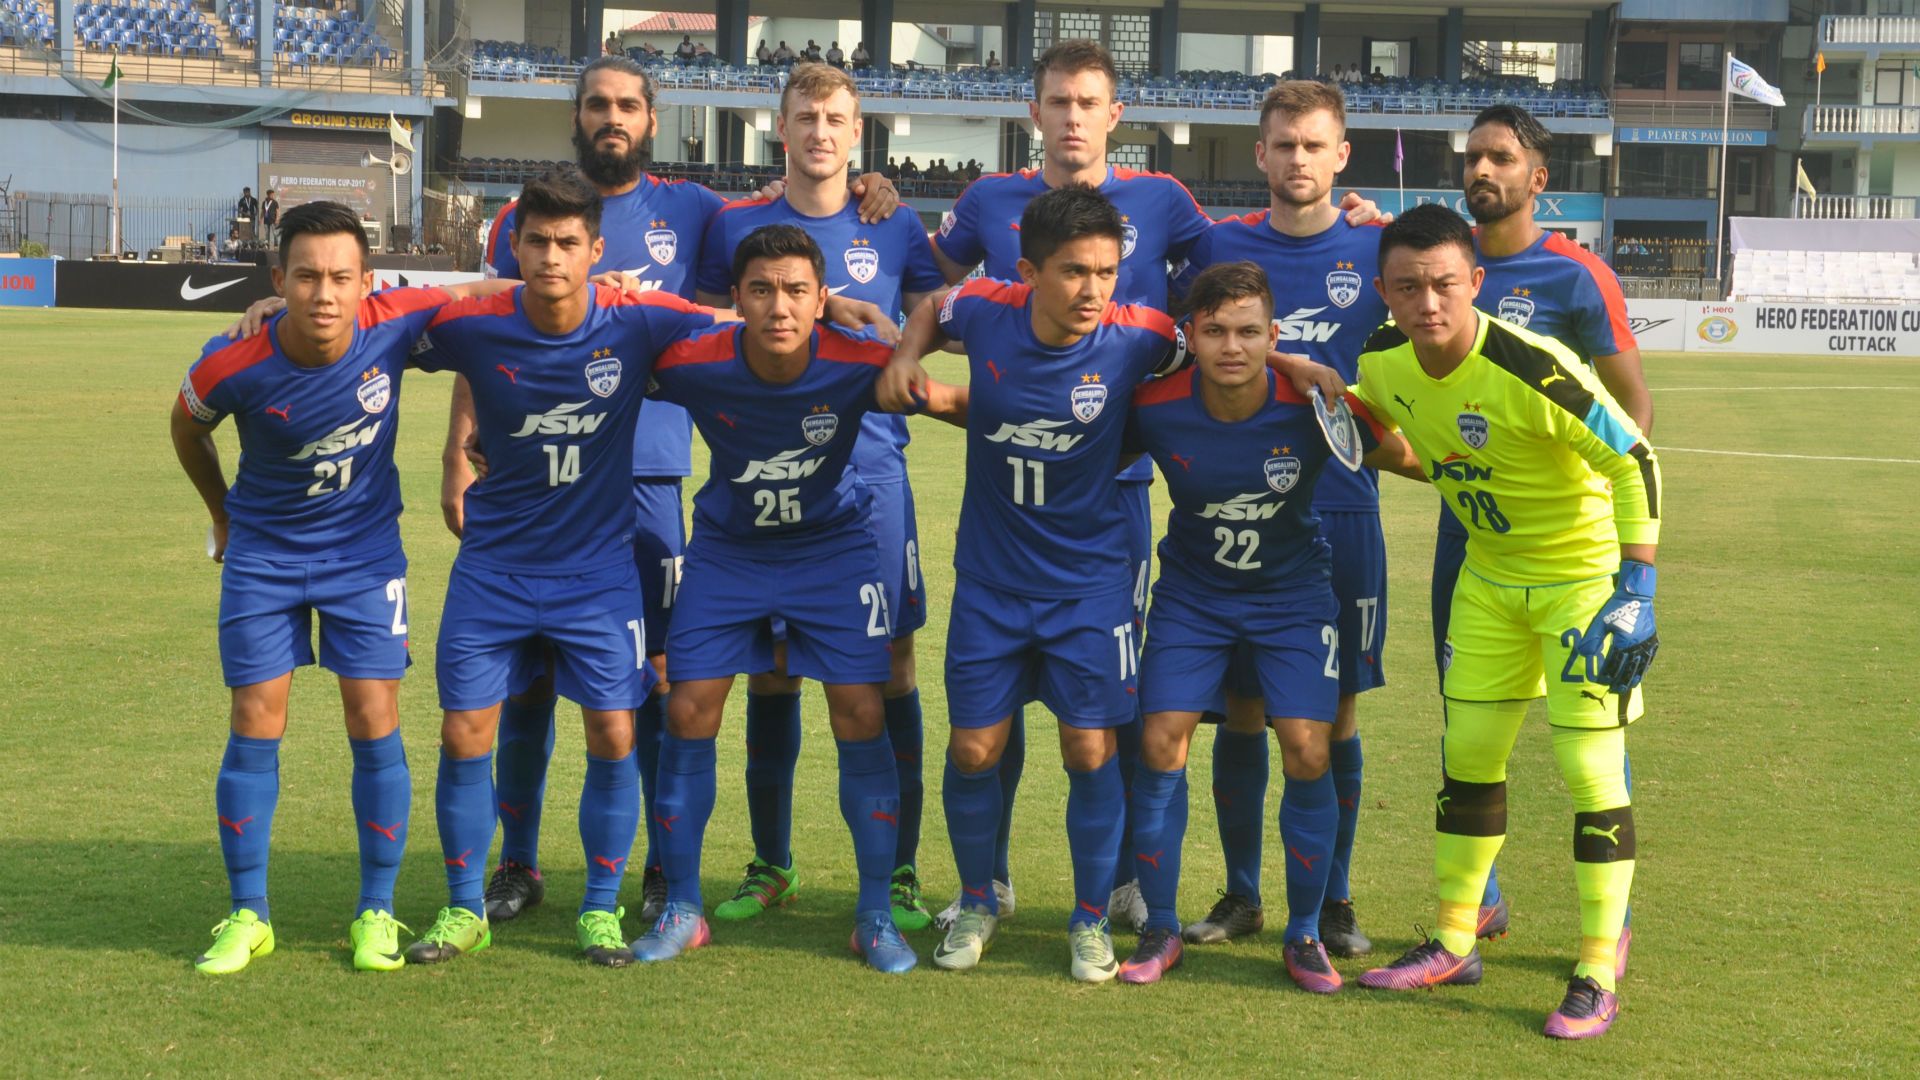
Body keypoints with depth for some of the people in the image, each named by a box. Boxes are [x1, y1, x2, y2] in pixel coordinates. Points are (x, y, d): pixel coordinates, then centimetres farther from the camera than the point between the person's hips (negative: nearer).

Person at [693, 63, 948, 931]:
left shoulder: (895, 231, 6)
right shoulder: (736, 227, 7)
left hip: (869, 474, -1)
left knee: (889, 665, -2)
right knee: (770, 667, 5)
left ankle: (899, 871, 6)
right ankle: (770, 865, 18)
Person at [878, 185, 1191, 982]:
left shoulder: (1134, 338, -17)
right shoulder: (986, 311, -12)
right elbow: (933, 308, 12)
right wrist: (906, 356, -5)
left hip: (1090, 581, -2)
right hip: (989, 578, 2)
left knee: (1090, 750, -2)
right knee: (973, 749, 5)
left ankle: (1091, 919, 19)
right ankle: (978, 902, 29)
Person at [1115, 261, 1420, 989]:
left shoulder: (1314, 406, -23)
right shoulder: (1156, 409, -20)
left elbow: (1410, 458, -9)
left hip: (1293, 594, -1)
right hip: (1192, 594, 1)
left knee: (1307, 752, -11)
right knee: (1161, 744, -9)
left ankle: (1305, 934, 9)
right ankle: (1160, 930, 9)